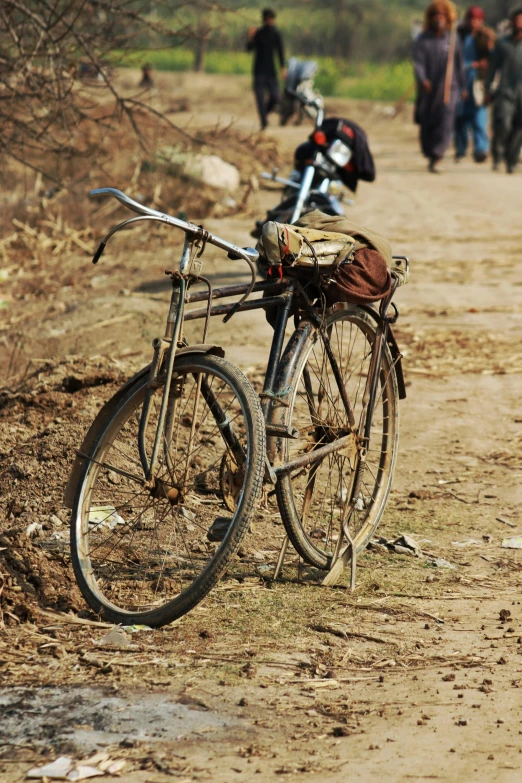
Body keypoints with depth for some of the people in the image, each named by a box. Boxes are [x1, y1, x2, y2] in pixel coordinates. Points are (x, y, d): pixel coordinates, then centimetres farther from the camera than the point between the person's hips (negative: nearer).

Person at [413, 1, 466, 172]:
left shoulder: (453, 39, 5)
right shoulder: (422, 41, 0)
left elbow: (459, 64, 12)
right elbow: (418, 63, -10)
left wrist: (463, 86, 15)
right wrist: (422, 80, -29)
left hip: (448, 88, 0)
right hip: (427, 88, 0)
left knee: (445, 123, -15)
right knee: (426, 125, 7)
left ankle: (435, 159, -18)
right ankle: (430, 156, 26)